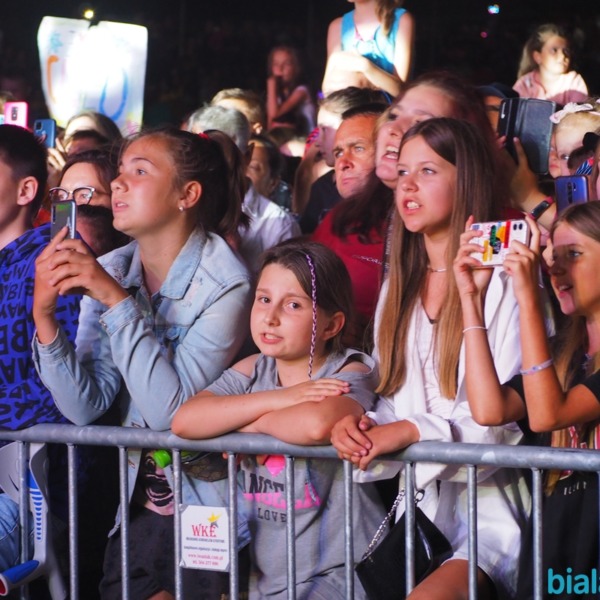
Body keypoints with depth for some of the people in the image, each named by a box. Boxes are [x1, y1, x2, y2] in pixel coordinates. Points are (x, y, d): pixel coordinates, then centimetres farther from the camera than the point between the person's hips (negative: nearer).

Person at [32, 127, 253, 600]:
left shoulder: (225, 285, -18)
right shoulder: (108, 271, 0)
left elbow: (169, 410, -25)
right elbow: (86, 408, -5)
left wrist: (117, 300, -26)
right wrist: (45, 315, -19)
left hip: (209, 512, -5)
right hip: (142, 504, 5)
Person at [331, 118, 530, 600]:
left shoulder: (504, 283, -6)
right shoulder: (399, 290, 16)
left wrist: (414, 432, -23)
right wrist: (360, 425, -6)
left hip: (490, 502, -6)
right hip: (419, 505, 7)